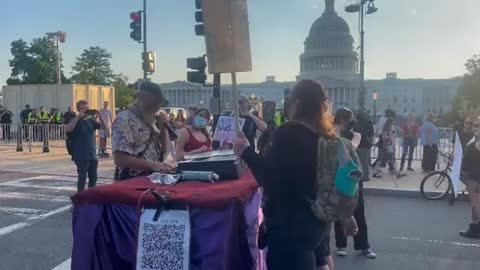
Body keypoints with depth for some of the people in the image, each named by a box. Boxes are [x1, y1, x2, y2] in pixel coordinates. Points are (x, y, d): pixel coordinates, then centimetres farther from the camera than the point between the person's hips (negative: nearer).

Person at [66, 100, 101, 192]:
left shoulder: (91, 121, 12)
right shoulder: (77, 121, -5)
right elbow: (68, 129, -26)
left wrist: (100, 116, -8)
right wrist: (79, 116, -26)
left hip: (92, 155, 6)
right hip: (81, 156, -6)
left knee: (93, 178, 12)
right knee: (82, 178, -3)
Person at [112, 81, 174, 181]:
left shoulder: (149, 120, 13)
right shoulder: (125, 119, -12)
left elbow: (163, 149, 18)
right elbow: (120, 159, -20)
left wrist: (163, 127, 4)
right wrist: (152, 165, -25)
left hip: (152, 178, 8)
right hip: (133, 181, -8)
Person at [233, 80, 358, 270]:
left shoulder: (289, 133, -18)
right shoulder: (326, 137, 6)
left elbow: (270, 179, -22)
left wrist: (246, 152, -12)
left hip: (290, 227, -9)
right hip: (317, 220, 9)